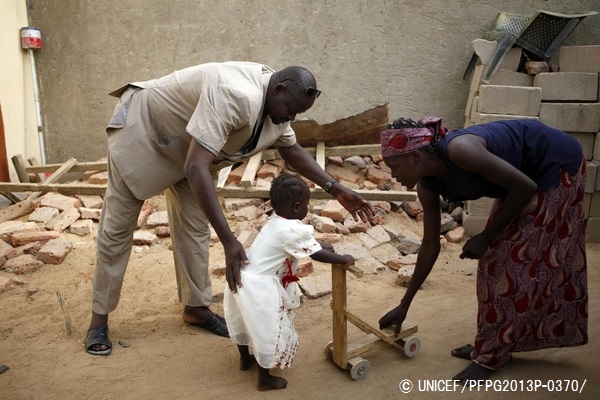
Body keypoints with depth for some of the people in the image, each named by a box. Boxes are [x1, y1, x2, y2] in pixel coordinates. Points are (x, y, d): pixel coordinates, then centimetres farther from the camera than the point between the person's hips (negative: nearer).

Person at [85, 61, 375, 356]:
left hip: (187, 147, 8)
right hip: (144, 126, -7)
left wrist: (336, 189, -5)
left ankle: (196, 308, 20)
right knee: (118, 226, 0)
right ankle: (99, 318, 13)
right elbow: (196, 168, -45)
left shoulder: (277, 106, -11)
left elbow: (292, 151, 6)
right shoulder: (237, 96, -41)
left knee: (195, 227, 5)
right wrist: (229, 240, -47)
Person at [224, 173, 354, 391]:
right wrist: (343, 259, -2)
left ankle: (245, 358, 52)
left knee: (246, 321, 29)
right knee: (269, 332, 7)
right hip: (259, 287, -10)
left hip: (242, 278, 10)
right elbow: (317, 254, -14)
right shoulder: (294, 230, -19)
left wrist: (320, 246, 21)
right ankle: (265, 379, 22)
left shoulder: (275, 221, 8)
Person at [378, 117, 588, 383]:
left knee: (521, 259, -5)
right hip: (527, 173, 8)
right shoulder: (427, 185, -9)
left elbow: (525, 187, -26)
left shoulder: (459, 150, -34)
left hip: (557, 166, -7)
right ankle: (490, 342, 22)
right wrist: (404, 306, 6)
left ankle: (492, 355, 6)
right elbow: (430, 246, 1)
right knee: (498, 255, 8)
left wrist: (485, 237, -17)